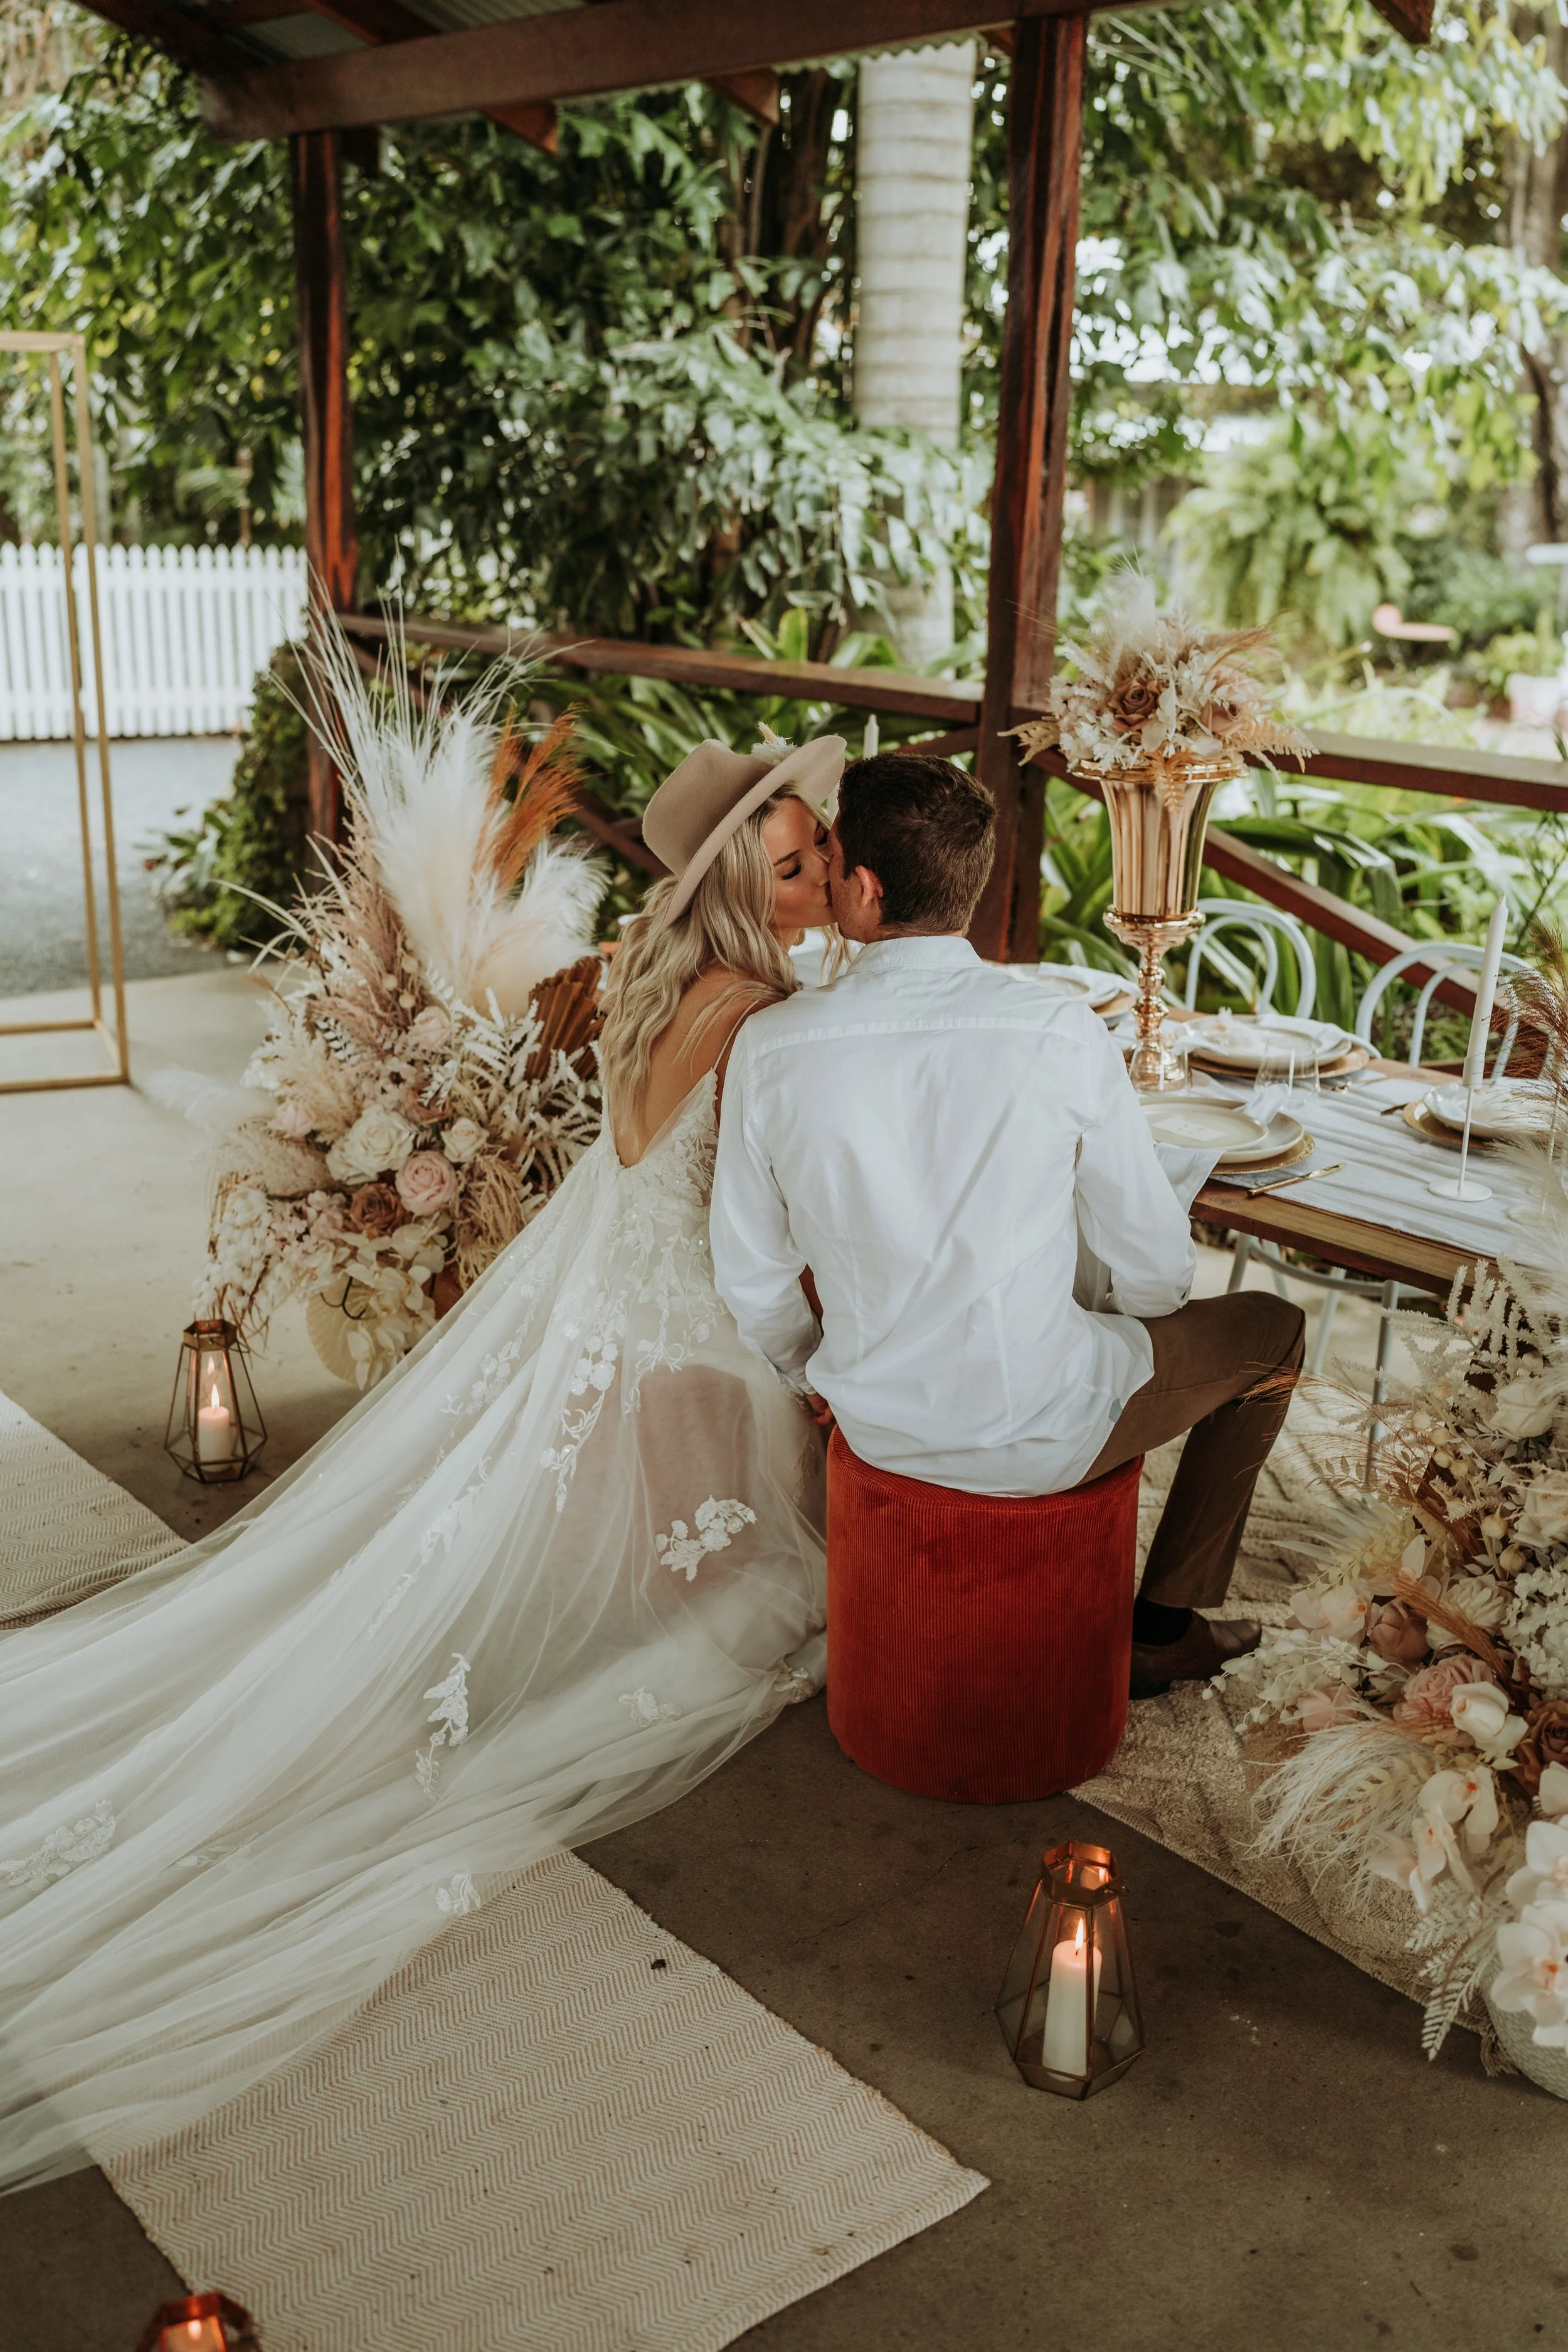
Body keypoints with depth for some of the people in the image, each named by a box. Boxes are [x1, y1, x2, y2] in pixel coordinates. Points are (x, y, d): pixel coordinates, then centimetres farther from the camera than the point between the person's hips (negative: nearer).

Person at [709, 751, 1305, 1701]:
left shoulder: (770, 1047, -13)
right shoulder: (1065, 1036, -19)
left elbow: (751, 1279, -2)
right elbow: (1154, 1264, -8)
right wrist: (1141, 1320, 16)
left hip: (878, 1425, 4)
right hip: (1037, 1439, -4)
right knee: (1271, 1329, 21)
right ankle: (1164, 1626, 29)